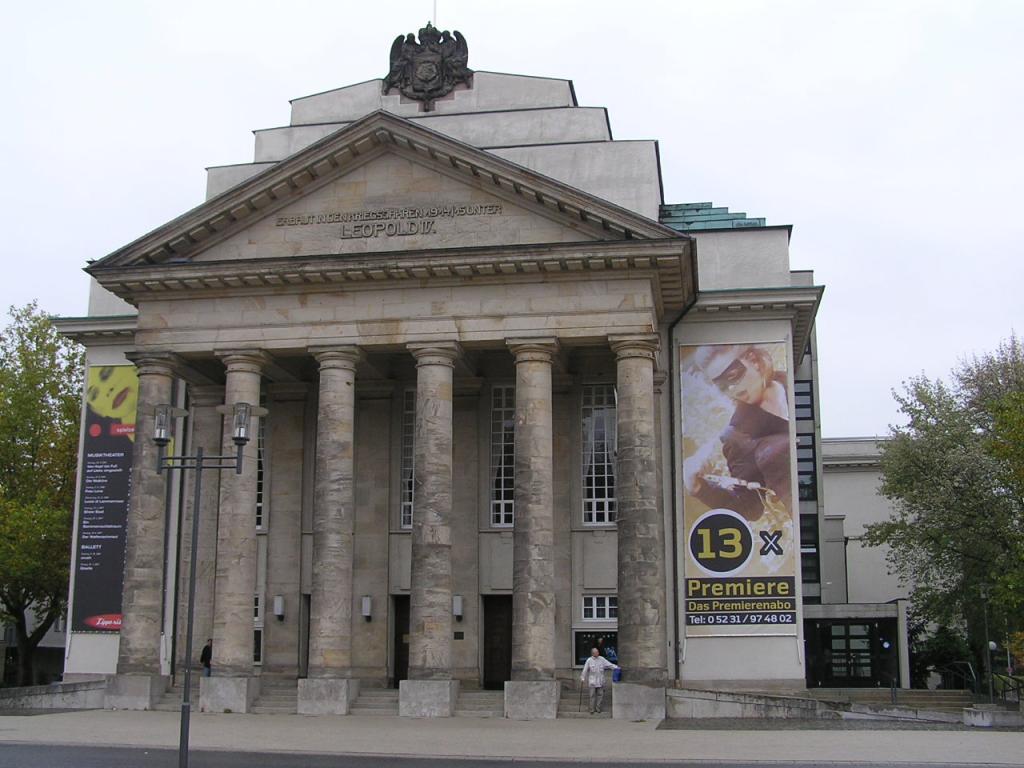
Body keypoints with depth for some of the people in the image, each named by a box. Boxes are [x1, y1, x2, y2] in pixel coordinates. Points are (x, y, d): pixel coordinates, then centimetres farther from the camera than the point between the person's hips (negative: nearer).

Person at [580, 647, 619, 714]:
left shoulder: (602, 659, 3)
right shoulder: (589, 660, -4)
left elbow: (609, 664, 4)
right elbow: (585, 670, -2)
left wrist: (616, 667, -6)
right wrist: (582, 678, -2)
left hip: (600, 681, 3)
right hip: (592, 681, -3)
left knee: (600, 695, 5)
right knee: (593, 696, 0)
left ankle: (598, 709, 17)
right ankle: (592, 710, 9)